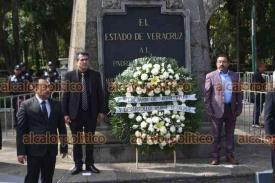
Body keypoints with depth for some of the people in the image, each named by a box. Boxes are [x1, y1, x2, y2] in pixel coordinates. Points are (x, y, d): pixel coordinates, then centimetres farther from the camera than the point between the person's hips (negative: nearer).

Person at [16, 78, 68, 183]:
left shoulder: (56, 105, 8)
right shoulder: (26, 105, -4)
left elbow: (62, 127, 12)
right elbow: (20, 130, -5)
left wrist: (64, 147, 10)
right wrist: (21, 151, -10)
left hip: (51, 149, 4)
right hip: (34, 149, -4)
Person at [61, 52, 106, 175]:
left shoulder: (95, 75, 2)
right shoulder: (69, 75, -2)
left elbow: (100, 94, 5)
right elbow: (64, 96, -2)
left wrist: (101, 111, 0)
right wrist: (65, 114, -6)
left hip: (91, 114, 1)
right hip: (75, 114, -1)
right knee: (77, 141, 9)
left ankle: (90, 164, 22)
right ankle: (78, 165, 20)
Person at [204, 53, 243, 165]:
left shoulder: (235, 76, 9)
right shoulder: (210, 76, 1)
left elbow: (239, 93, 11)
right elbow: (207, 94, -2)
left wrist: (239, 108, 3)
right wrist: (209, 109, -7)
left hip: (231, 109, 3)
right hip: (217, 109, -3)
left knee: (230, 134, 10)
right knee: (216, 135, 3)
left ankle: (230, 156, 19)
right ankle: (216, 157, 11)